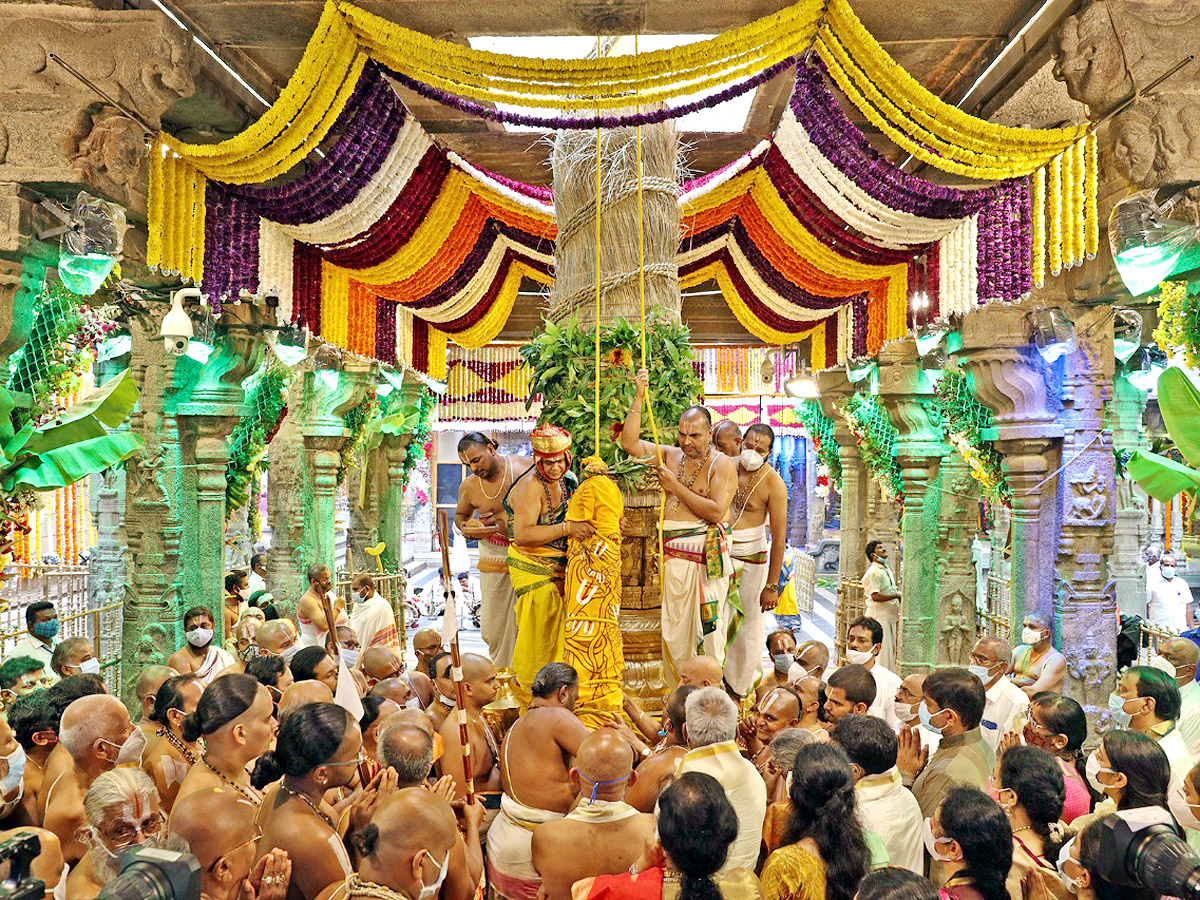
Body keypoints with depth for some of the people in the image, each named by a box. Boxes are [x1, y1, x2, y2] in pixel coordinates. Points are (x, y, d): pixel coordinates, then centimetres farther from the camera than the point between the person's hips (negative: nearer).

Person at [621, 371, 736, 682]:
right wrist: (638, 399, -1)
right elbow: (630, 442, 7)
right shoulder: (671, 456, 13)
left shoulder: (721, 464, -3)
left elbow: (716, 511, -14)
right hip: (672, 555, 5)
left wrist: (676, 487, -10)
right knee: (672, 629, 8)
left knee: (705, 629, -5)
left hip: (705, 557, -5)